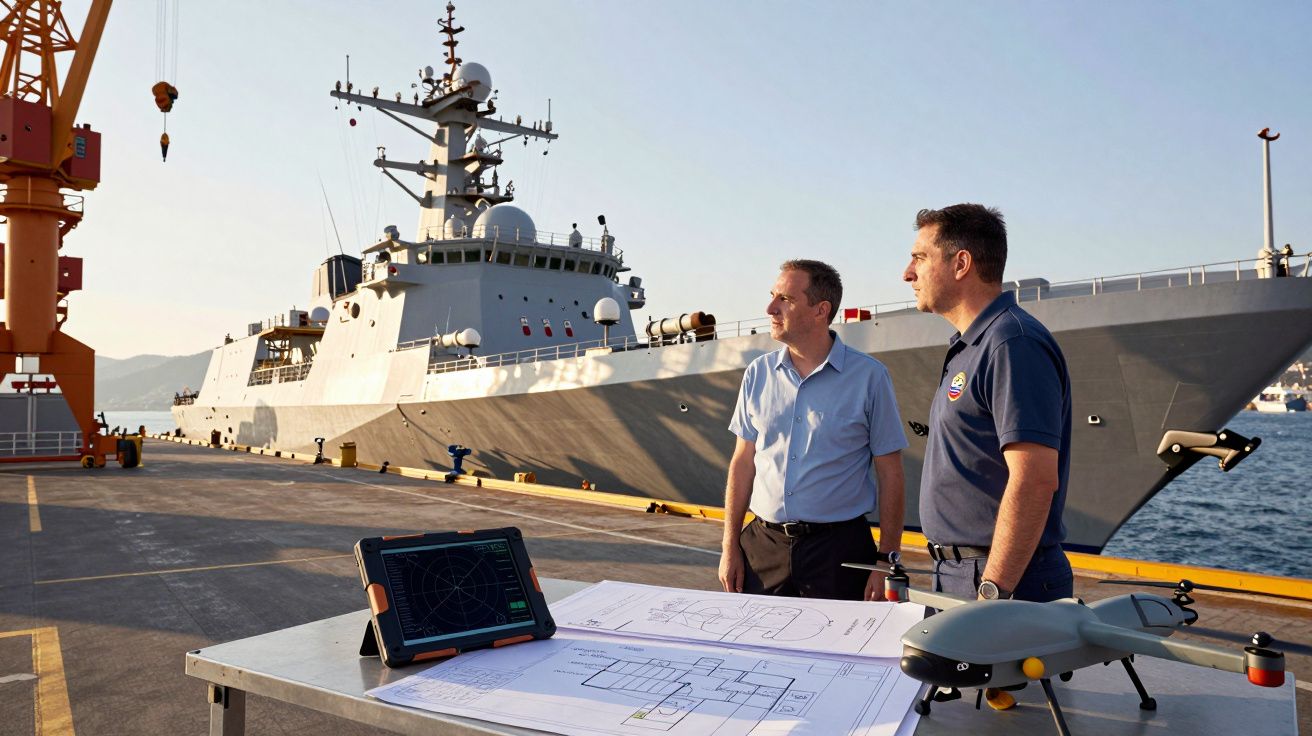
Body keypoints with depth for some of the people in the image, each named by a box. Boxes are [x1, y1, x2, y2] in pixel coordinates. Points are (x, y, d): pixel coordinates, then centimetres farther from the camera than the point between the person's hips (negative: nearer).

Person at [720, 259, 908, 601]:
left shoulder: (869, 376, -6)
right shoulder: (758, 373, 4)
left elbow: (890, 475, -3)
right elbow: (743, 463, 8)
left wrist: (886, 562, -6)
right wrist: (730, 547, 4)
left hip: (838, 547, -3)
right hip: (763, 544, 3)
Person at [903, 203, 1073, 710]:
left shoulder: (1013, 343, -18)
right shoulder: (970, 346, 15)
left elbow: (1036, 479, -26)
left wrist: (991, 592, -25)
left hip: (1002, 576, -10)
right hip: (957, 571, 10)